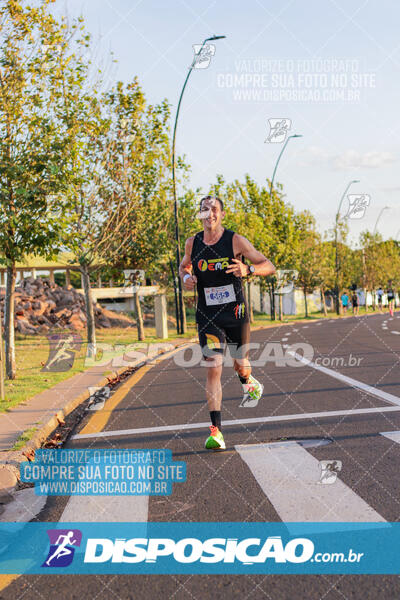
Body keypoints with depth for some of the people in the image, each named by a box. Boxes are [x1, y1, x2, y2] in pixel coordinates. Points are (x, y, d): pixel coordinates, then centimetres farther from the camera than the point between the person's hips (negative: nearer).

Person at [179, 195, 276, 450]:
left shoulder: (236, 241, -8)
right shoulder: (192, 243, 2)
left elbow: (269, 267, -5)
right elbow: (184, 266, 23)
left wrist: (248, 269, -26)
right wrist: (186, 278, -1)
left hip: (236, 314, -1)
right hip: (208, 317, 1)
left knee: (240, 366, 13)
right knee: (214, 370, -11)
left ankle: (250, 384, 52)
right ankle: (216, 430, -10)